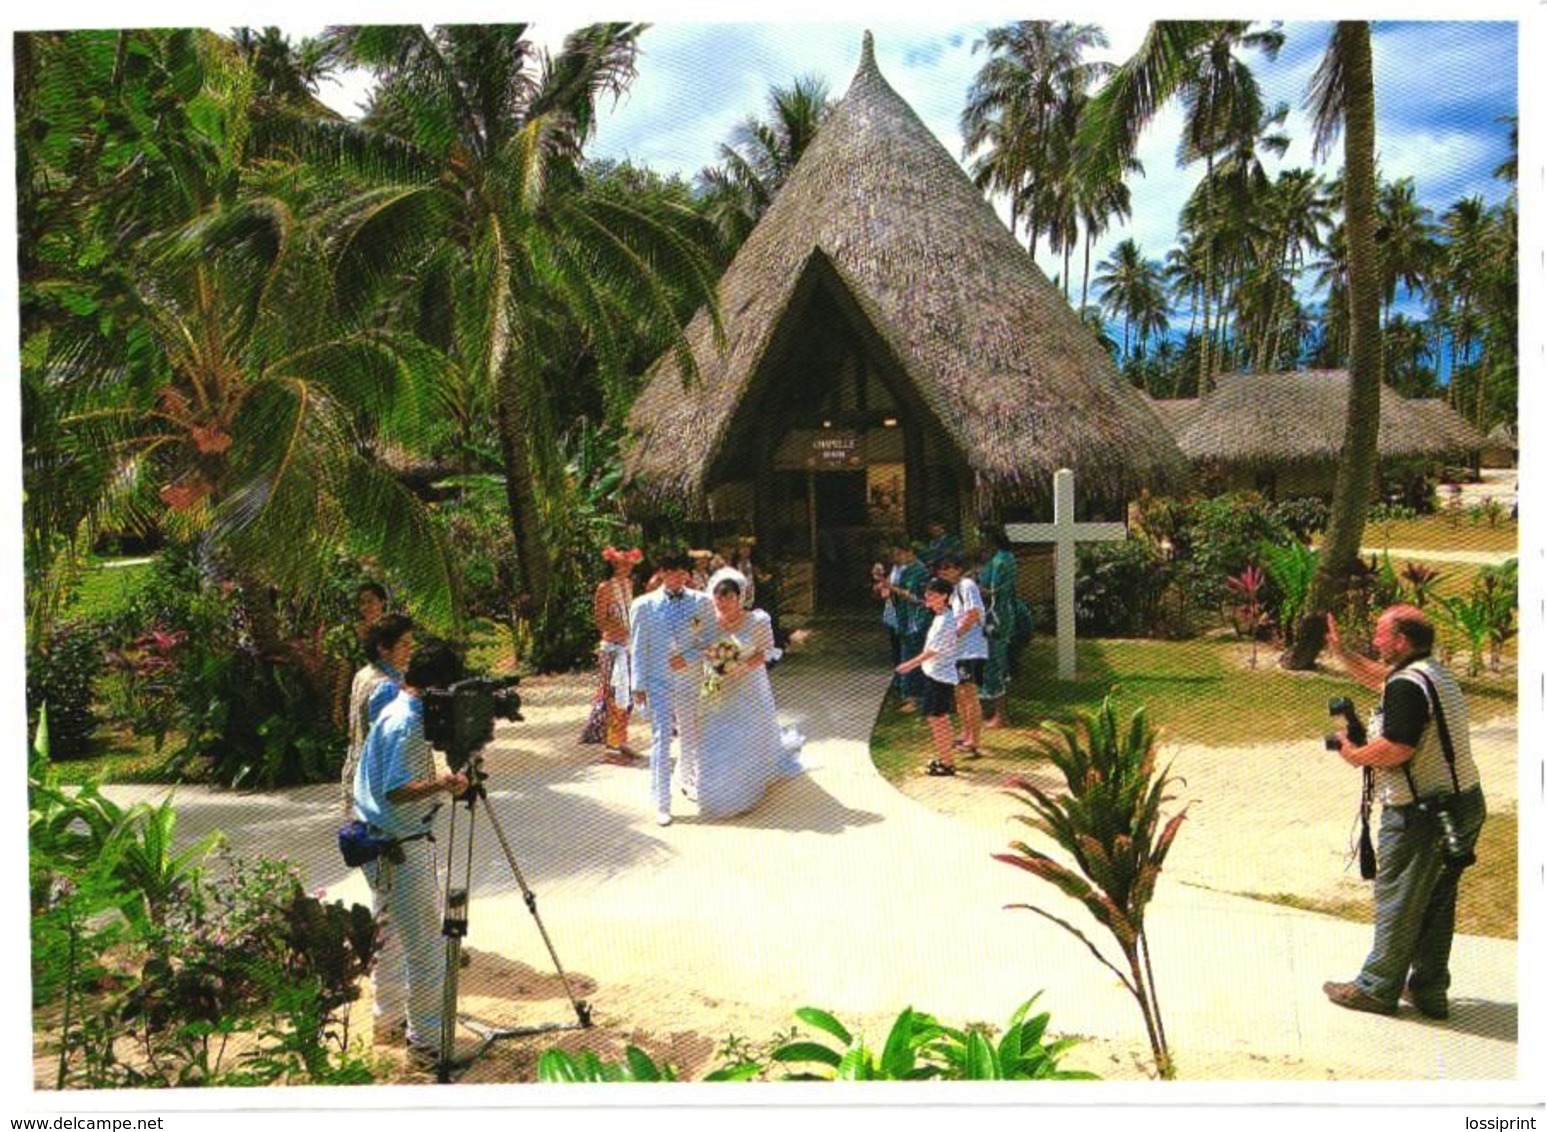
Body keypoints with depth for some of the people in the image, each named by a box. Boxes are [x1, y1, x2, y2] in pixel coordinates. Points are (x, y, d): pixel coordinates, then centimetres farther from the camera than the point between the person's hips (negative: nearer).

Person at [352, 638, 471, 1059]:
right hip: (401, 848, -10)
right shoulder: (408, 724, -22)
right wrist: (439, 784, -37)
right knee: (425, 943, -2)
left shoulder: (394, 711, 8)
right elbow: (396, 791, -27)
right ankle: (426, 1036, 5)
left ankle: (390, 1016, 35)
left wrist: (439, 779, 11)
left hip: (381, 842, 10)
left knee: (390, 934, 21)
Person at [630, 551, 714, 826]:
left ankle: (689, 782, 41)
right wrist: (639, 685, -2)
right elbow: (638, 648, 0)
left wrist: (689, 657, -13)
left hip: (691, 680, 2)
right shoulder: (644, 605, -4)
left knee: (691, 736, 17)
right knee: (661, 740, -6)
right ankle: (662, 804, -2)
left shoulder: (702, 602, -1)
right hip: (658, 682, -2)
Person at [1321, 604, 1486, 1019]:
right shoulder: (1435, 674, 13)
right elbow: (1378, 677, 30)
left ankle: (1377, 988, 12)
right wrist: (1340, 651, 26)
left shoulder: (1407, 685, -20)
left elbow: (1396, 749, -28)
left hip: (1421, 814, -10)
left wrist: (1355, 755, -11)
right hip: (1461, 806, 10)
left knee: (1397, 901, 2)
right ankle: (1429, 990, 24)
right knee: (1436, 903, 16)